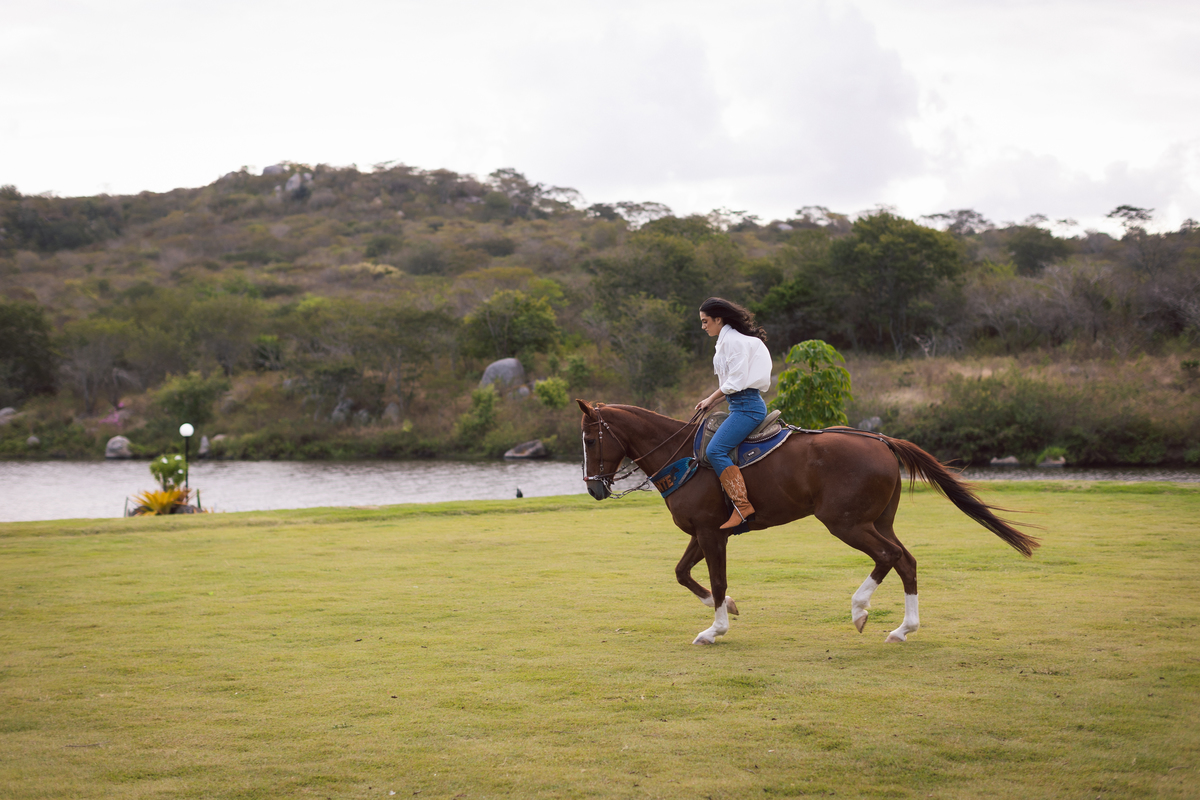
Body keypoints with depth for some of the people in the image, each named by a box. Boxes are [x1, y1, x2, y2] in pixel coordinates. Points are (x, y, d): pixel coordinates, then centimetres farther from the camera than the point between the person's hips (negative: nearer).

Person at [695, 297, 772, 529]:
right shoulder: (726, 340, 20)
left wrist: (711, 399, -7)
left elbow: (736, 380, -17)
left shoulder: (733, 340, -11)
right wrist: (712, 401, 12)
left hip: (747, 406, -11)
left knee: (715, 450, -23)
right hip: (741, 405, 11)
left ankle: (743, 507, -29)